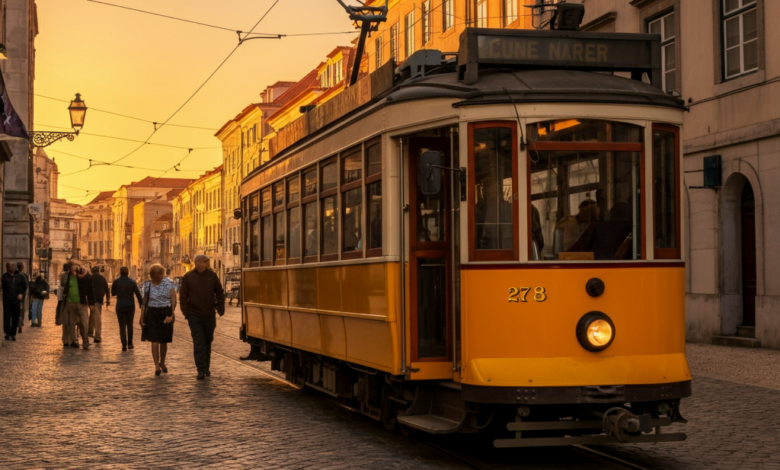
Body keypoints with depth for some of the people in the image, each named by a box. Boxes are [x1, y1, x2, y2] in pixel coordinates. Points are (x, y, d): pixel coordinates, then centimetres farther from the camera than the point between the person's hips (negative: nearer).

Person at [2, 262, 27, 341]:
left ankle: (13, 334, 15)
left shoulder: (20, 276, 6)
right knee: (7, 316, -8)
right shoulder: (4, 277, 1)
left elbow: (24, 286, 12)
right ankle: (7, 333, -5)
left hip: (16, 300, 2)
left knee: (16, 318, 6)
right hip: (7, 300, -2)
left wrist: (21, 293, -2)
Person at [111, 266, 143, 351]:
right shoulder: (132, 282, -4)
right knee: (130, 324, 15)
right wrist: (141, 304, 0)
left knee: (122, 325, 2)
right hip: (130, 306, 1)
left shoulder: (116, 282, -4)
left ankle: (124, 345, -5)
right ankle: (130, 343, 20)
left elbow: (113, 293, 9)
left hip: (120, 306, -1)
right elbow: (138, 294, -6)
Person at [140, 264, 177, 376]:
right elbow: (144, 302, 9)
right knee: (154, 340, -9)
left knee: (163, 341, 9)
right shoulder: (147, 285, 4)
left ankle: (162, 362, 31)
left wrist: (171, 315, -18)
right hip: (152, 313, 0)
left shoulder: (169, 283, -1)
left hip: (165, 313, 0)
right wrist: (142, 317, 5)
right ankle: (156, 366, -6)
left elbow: (173, 299, -7)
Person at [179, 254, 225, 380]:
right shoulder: (188, 277, -1)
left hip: (209, 315, 3)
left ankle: (206, 368, 25)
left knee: (207, 341, 13)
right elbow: (183, 296, 1)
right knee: (198, 342, -9)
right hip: (194, 315, -3)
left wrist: (220, 308, 1)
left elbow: (219, 293, 9)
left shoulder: (212, 275, 4)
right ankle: (201, 369, -12)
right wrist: (186, 312, -7)